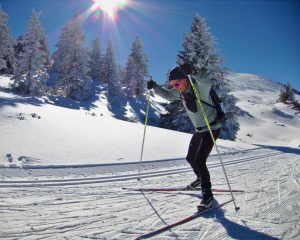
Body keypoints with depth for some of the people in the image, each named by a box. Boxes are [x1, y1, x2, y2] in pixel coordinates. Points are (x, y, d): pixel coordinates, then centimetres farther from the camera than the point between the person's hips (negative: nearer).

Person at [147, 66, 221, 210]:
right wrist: (154, 87, -2)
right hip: (199, 130, 9)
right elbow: (167, 95, 13)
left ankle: (207, 194, -1)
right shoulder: (180, 92, -1)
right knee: (190, 158, 18)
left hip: (212, 129, -9)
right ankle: (201, 179, 46)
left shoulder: (201, 87, -24)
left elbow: (206, 79, -46)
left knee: (199, 160, -16)